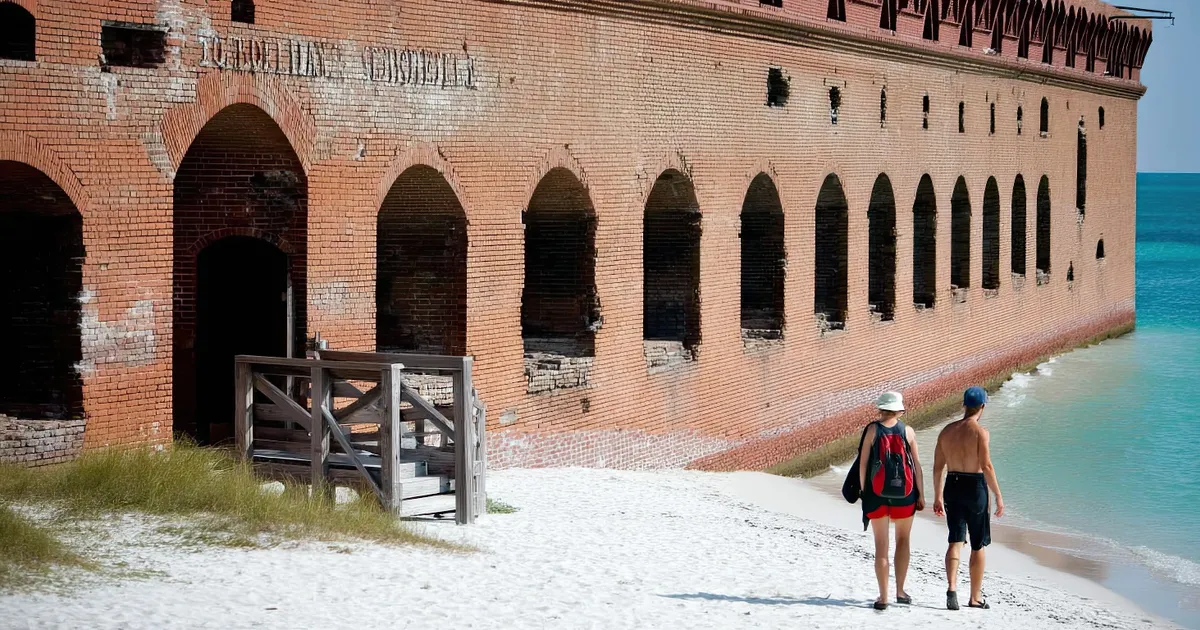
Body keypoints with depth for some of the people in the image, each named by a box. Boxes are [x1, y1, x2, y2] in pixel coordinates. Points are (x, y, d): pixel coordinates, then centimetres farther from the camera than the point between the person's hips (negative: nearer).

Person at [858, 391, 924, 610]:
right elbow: (916, 465, 0)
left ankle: (883, 597, 2)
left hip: (877, 494, -1)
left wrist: (864, 491, 5)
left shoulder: (872, 430, -5)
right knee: (903, 541, 17)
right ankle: (900, 591, 17)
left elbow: (863, 463, -5)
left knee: (881, 545, 4)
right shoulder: (907, 431, -2)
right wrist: (921, 494, 7)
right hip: (904, 494, 1)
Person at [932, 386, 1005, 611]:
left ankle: (952, 588, -16)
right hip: (975, 487, -4)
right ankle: (975, 597, 16)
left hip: (953, 486, 4)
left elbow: (938, 467, 7)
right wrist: (998, 496, -11)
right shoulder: (979, 432, -12)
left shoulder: (947, 430, 5)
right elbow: (987, 467, -17)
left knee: (955, 542, 5)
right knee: (978, 546, 9)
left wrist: (937, 497, 16)